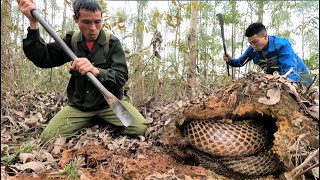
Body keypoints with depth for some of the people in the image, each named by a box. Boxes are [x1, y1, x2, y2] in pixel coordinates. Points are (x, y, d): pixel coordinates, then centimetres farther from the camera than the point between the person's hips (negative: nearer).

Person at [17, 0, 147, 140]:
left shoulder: (112, 42, -7)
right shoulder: (72, 40, 3)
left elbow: (121, 76, -16)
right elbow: (43, 59, -4)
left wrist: (96, 71, -36)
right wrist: (34, 24, -16)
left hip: (108, 102, -2)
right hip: (78, 105, 3)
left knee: (139, 127, -23)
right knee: (47, 138, -13)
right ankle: (92, 122, 9)